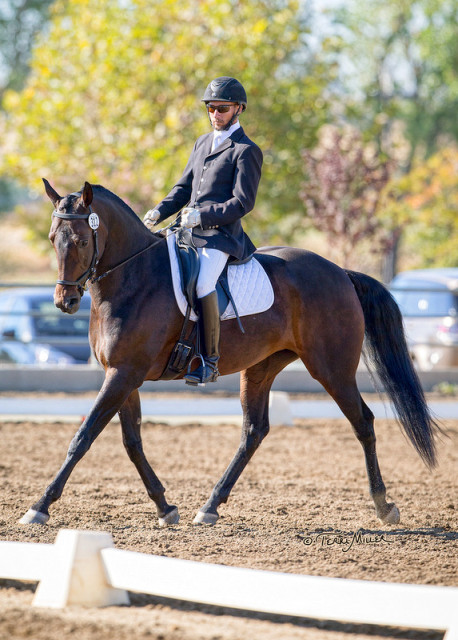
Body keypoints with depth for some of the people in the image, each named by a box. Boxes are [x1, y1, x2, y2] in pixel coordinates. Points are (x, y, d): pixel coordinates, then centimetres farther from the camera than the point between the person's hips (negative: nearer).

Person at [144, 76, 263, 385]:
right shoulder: (203, 143, 20)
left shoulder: (247, 151, -5)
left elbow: (243, 202, -12)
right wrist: (159, 212, 4)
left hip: (221, 236, -9)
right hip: (190, 231, 9)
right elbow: (184, 187, 22)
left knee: (201, 282, -31)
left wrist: (202, 215, -21)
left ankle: (211, 361, -26)